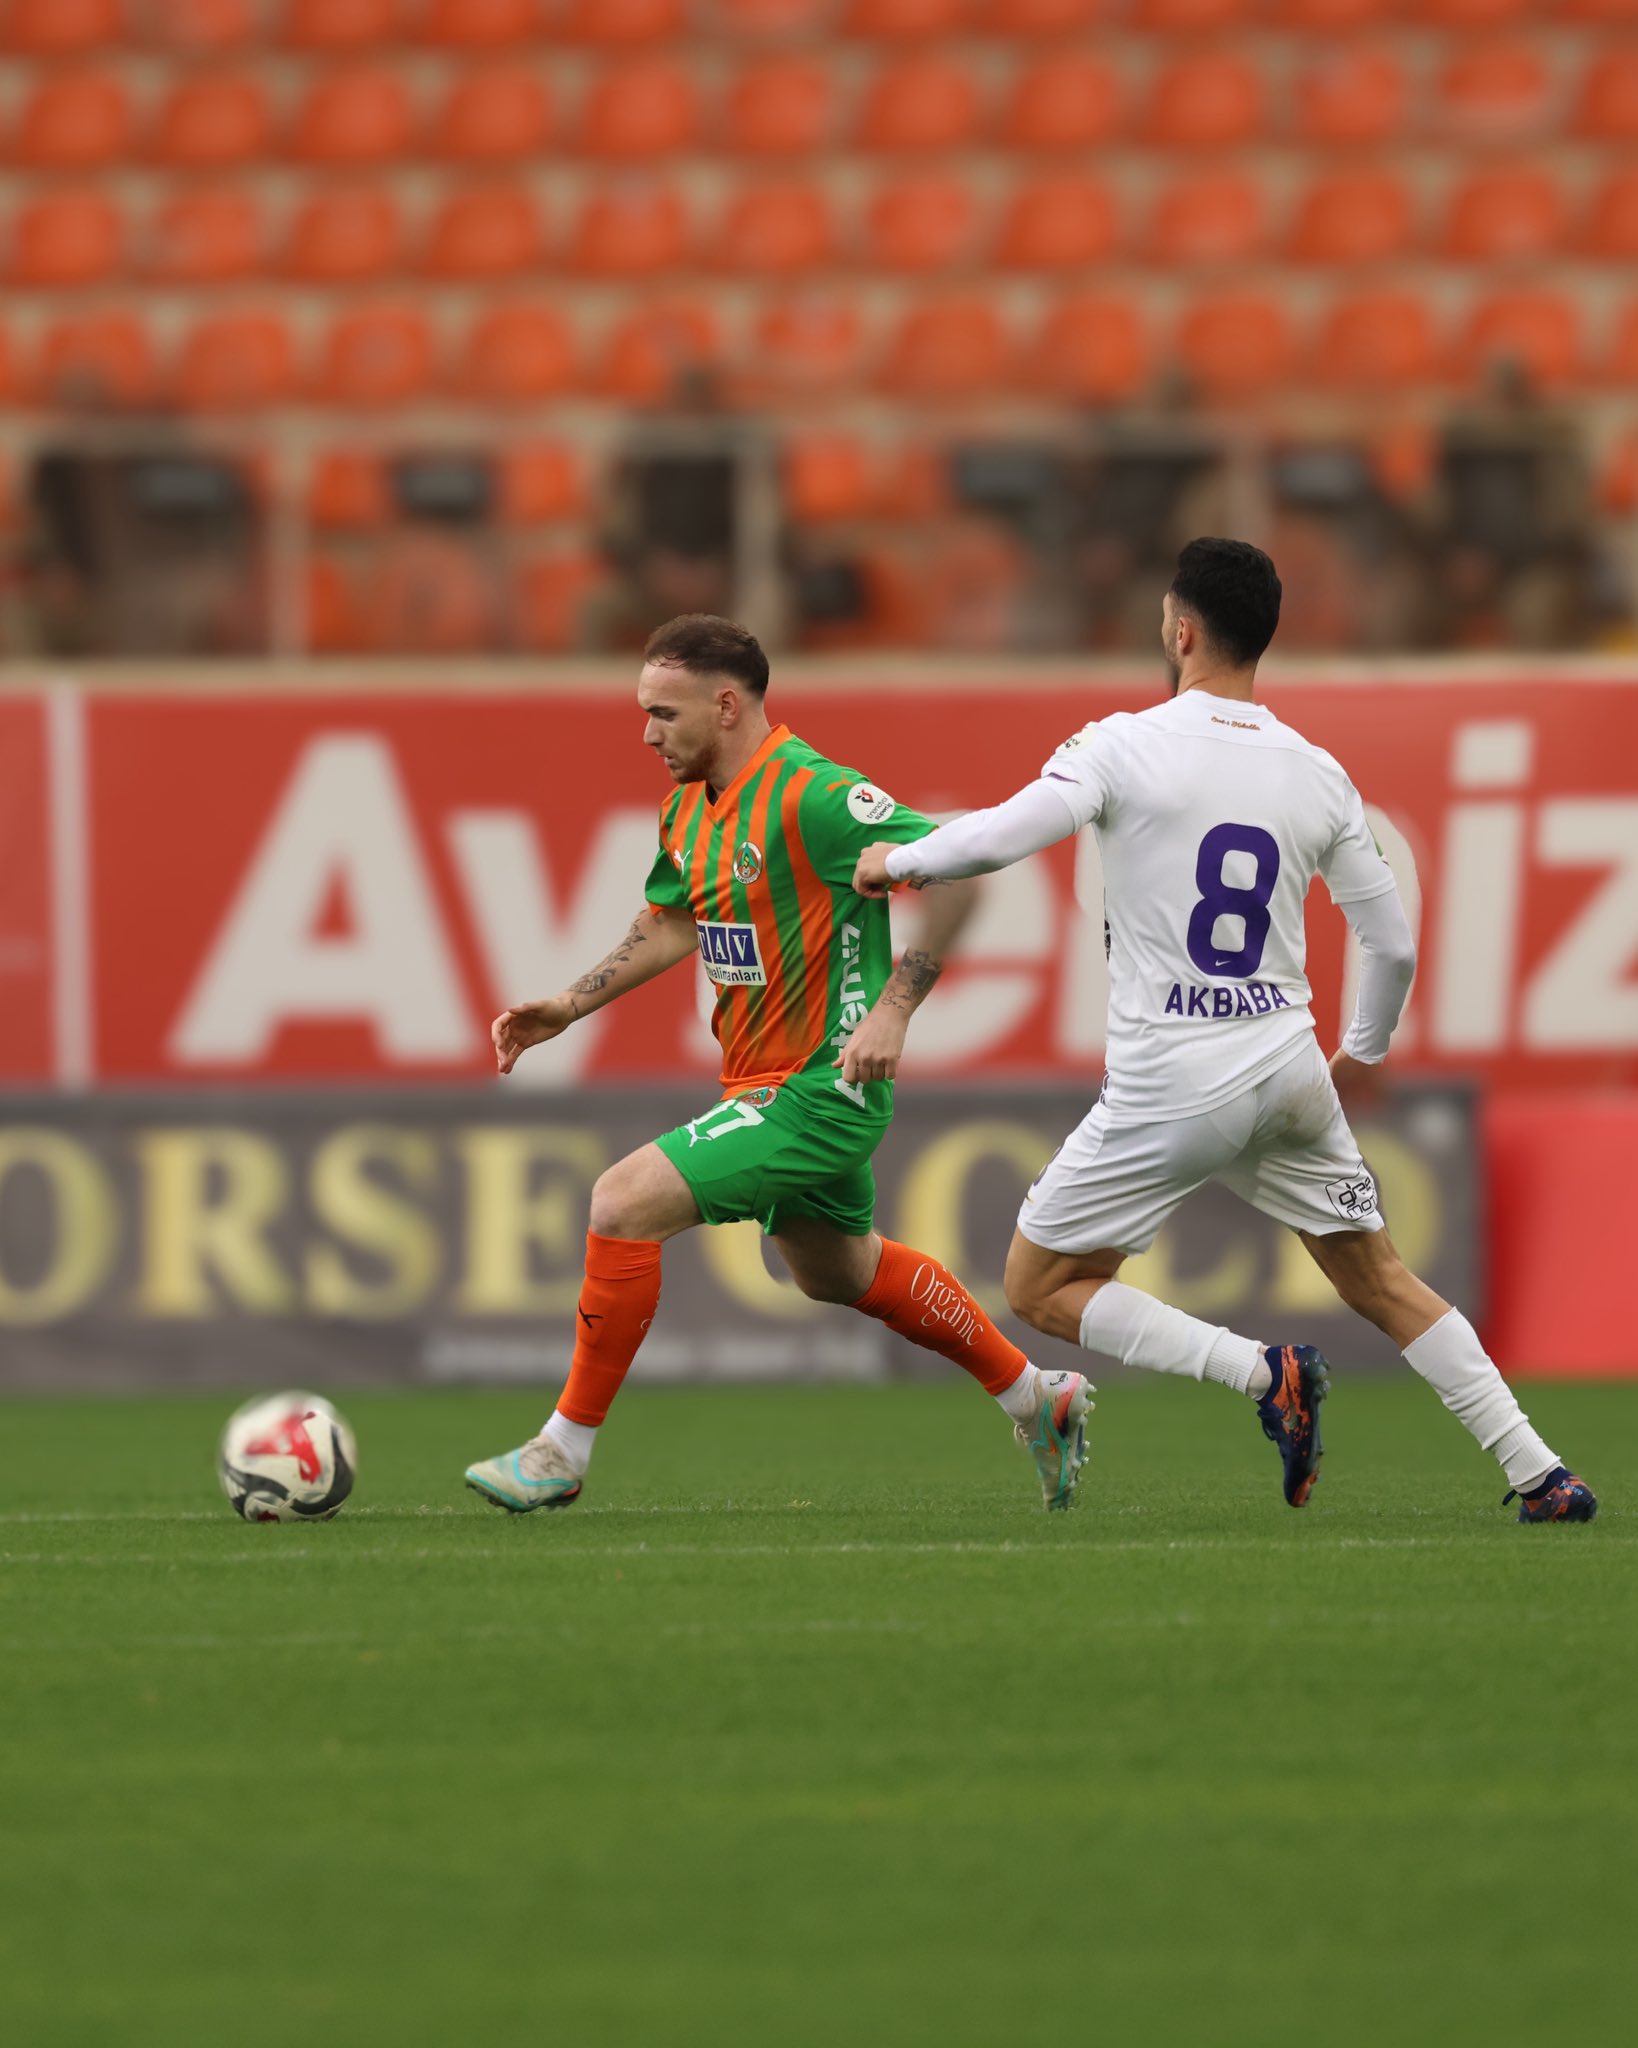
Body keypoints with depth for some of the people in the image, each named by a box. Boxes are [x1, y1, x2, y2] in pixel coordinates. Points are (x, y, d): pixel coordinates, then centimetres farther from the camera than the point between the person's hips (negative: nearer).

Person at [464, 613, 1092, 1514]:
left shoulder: (809, 797, -23)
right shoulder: (690, 806, 5)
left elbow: (959, 871, -23)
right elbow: (668, 925, 22)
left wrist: (892, 1008, -27)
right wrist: (568, 1006, 10)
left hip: (820, 1088, -10)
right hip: (763, 1081, 10)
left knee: (625, 1202, -17)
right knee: (841, 1271, 26)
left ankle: (564, 1450, -8)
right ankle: (1036, 1397, 42)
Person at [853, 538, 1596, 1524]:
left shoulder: (1126, 746, -9)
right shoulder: (1317, 775, 6)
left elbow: (998, 837, -20)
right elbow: (1395, 945, 11)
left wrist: (895, 860, 1)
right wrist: (1366, 1049, 30)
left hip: (1171, 1089, -5)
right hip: (1288, 1068, 5)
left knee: (1042, 1288, 6)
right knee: (1380, 1278, 17)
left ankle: (1262, 1371, -12)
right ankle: (1537, 1472, 9)